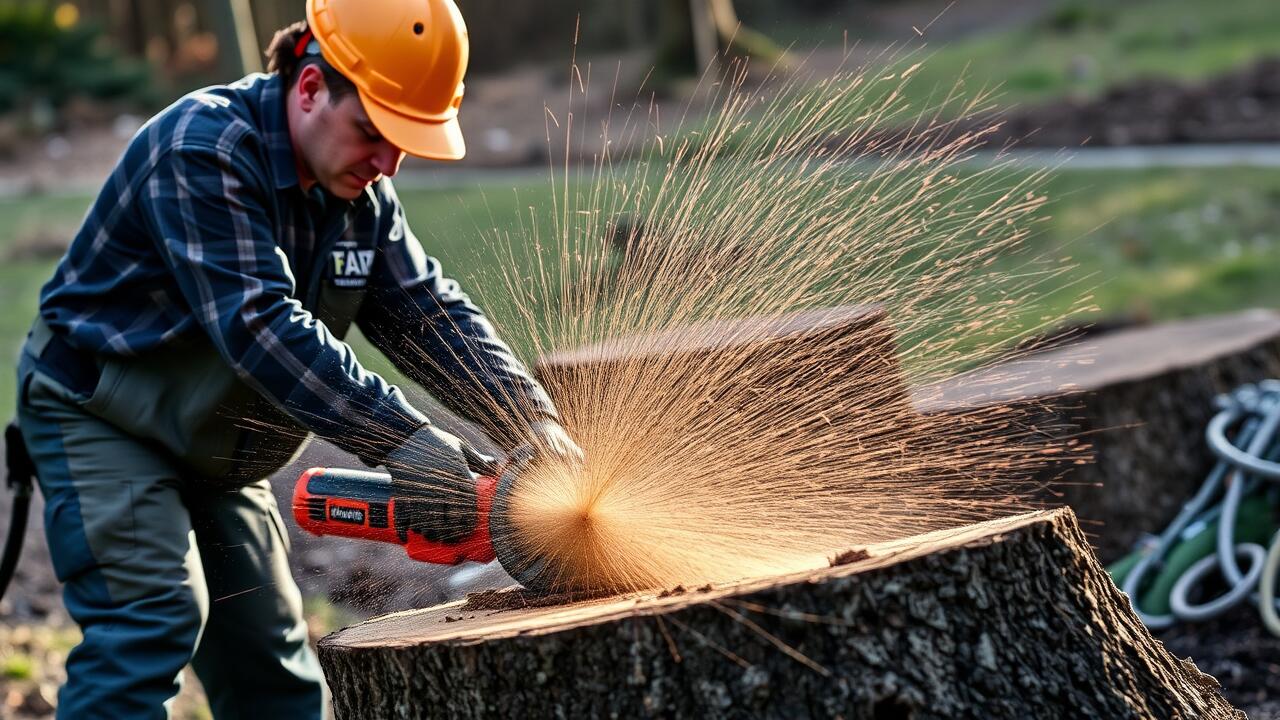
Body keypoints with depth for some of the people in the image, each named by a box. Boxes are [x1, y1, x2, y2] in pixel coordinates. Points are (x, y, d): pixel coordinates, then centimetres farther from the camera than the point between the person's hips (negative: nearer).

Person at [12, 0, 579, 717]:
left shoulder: (362, 191, -2)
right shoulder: (204, 148, -28)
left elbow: (429, 311, -4)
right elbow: (260, 326, -35)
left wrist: (534, 421, -18)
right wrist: (400, 438, -38)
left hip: (215, 455, 8)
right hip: (101, 418, -8)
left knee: (271, 650, 9)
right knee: (154, 614, -24)